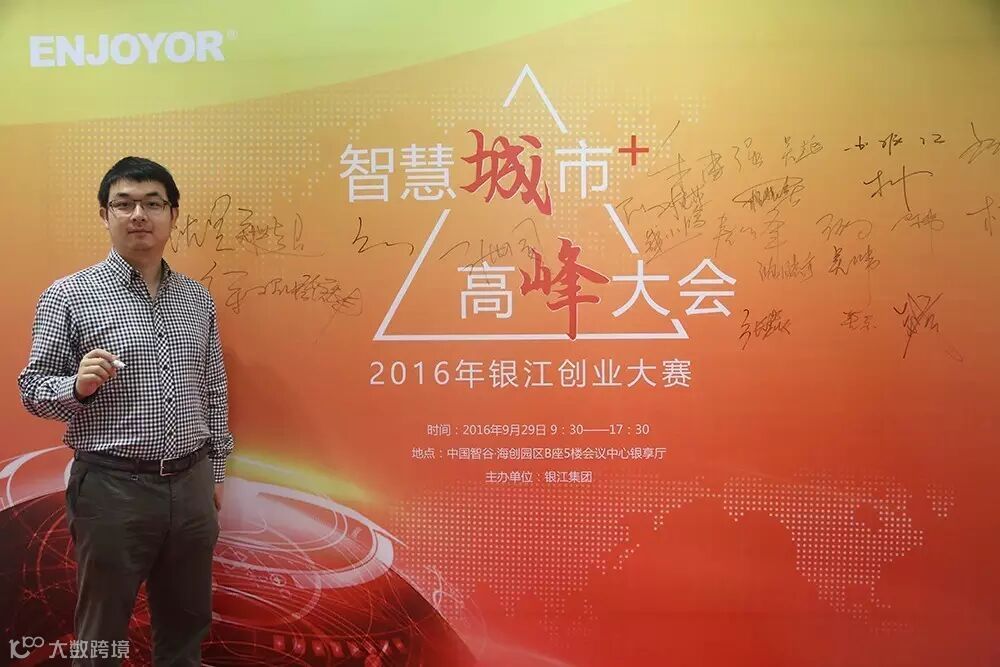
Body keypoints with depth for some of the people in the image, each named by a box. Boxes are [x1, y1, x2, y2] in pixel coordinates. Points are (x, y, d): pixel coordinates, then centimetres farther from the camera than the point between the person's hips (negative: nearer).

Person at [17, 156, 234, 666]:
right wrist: (79, 386, -22)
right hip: (112, 487, -4)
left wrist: (215, 469, 13)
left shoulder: (197, 298, 8)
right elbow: (32, 390, -2)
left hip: (190, 486, 4)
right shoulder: (68, 296, -5)